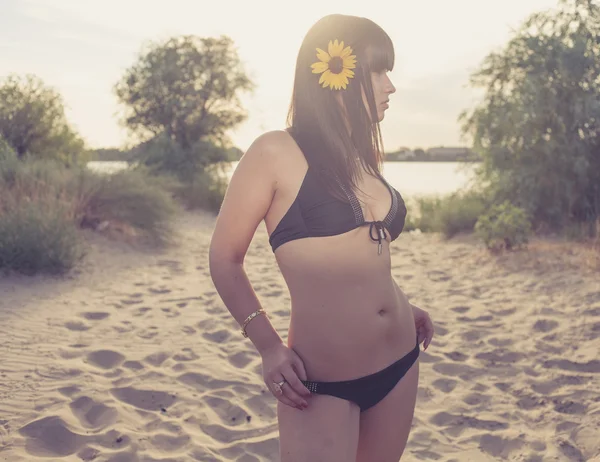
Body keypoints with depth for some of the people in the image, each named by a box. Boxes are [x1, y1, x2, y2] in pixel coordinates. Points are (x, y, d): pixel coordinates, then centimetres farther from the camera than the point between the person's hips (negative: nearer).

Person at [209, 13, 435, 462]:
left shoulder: (363, 159, 10)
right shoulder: (277, 153, -9)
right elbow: (225, 259, -5)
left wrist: (404, 307, 12)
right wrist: (269, 346, -12)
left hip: (400, 364, 7)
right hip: (321, 383, -7)